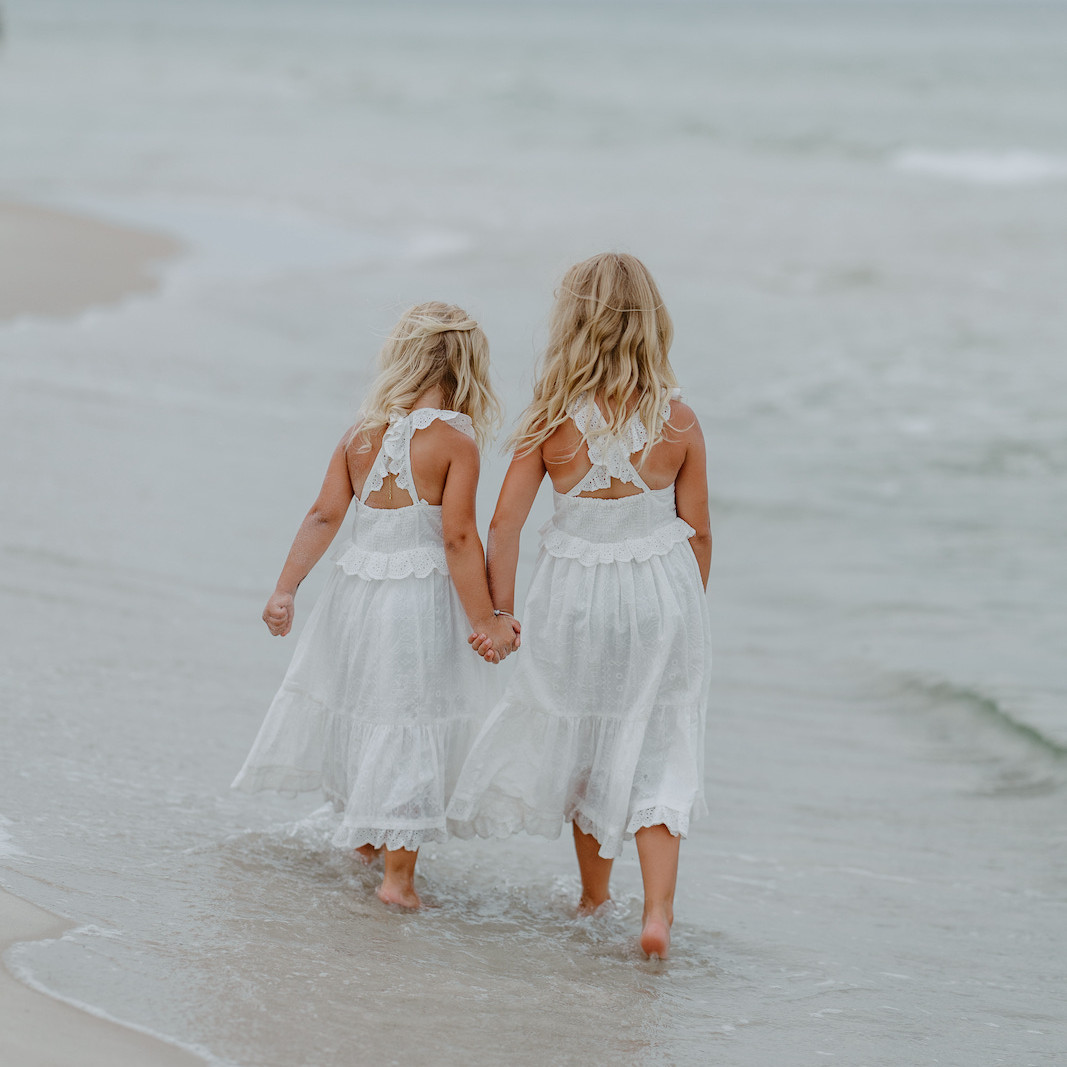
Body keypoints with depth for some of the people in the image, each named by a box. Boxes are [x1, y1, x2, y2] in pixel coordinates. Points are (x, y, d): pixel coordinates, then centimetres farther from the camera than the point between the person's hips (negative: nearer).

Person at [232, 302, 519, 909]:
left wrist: (286, 589, -2)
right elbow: (458, 538, -16)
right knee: (414, 728, 4)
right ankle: (398, 872, 5)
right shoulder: (455, 441, -12)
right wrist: (484, 620, -12)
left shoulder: (360, 437, 3)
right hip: (422, 599, -5)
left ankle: (368, 835, 42)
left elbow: (324, 517, -2)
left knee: (360, 710, 23)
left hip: (356, 588, 5)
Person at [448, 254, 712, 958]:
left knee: (584, 744, 20)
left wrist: (499, 610, 2)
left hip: (575, 598, 0)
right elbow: (697, 532, -1)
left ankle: (594, 896, 34)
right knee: (657, 754, 7)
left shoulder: (551, 422, -11)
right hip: (663, 594, 0)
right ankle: (659, 909, -7)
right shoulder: (679, 423, -9)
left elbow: (505, 522, -9)